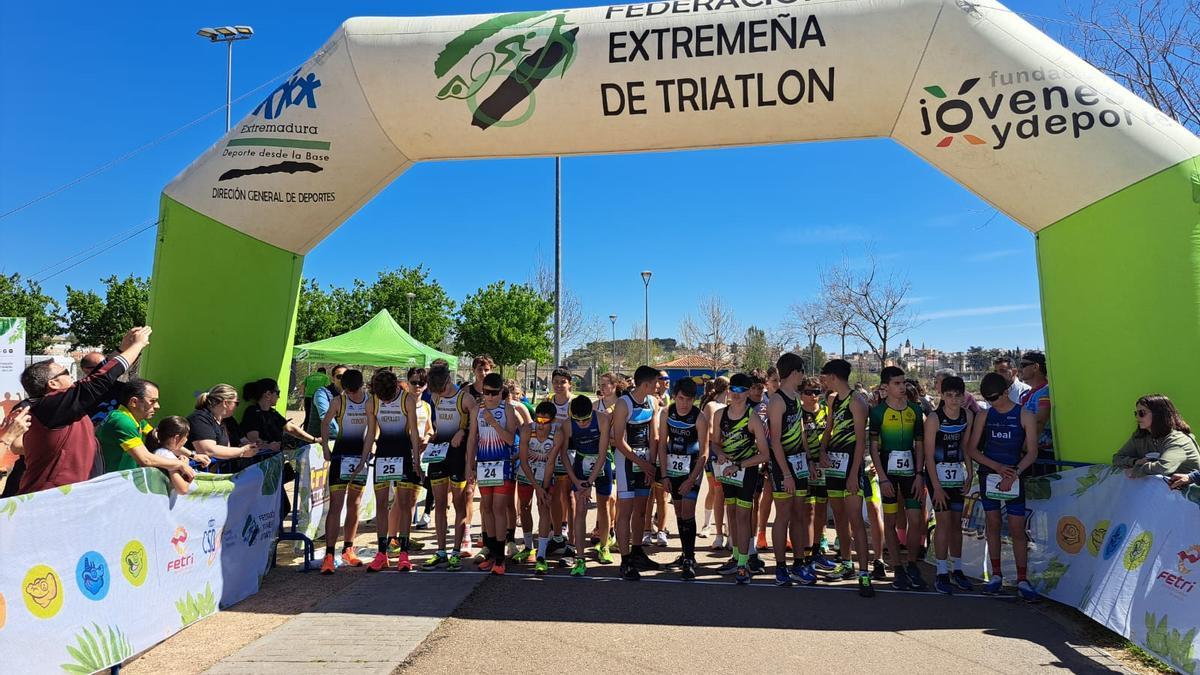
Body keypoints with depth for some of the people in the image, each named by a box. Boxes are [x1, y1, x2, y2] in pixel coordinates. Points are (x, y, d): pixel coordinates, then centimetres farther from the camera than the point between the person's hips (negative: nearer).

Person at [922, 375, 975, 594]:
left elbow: (966, 445, 12)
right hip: (937, 472, -5)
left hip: (958, 473, 5)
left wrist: (969, 473, 5)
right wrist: (936, 487, -16)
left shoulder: (968, 416, 1)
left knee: (957, 522, 10)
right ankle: (941, 574, 2)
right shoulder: (934, 418, -15)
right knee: (943, 521, -6)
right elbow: (928, 455, -15)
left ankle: (956, 570, 21)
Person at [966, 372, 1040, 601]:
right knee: (992, 524, 8)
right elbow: (972, 449, 4)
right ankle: (996, 575, 17)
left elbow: (1032, 452, -5)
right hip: (989, 476, 3)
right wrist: (997, 467, -9)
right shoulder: (985, 415, 5)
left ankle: (1022, 580, 6)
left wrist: (1014, 473, -18)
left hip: (1014, 477, -3)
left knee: (1017, 529, -3)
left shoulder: (1025, 416, -3)